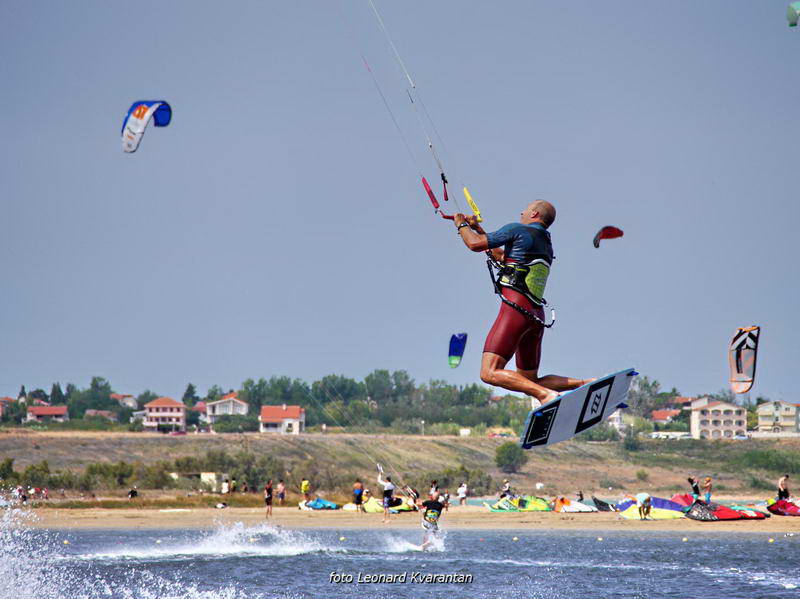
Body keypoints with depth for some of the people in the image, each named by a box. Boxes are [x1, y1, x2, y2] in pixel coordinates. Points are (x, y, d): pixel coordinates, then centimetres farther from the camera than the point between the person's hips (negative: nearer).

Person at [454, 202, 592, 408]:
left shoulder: (518, 230, -1)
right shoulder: (546, 244, 24)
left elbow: (475, 244, 0)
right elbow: (503, 257, 38)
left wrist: (461, 225, 20)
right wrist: (478, 228, 44)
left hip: (515, 308, -9)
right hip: (537, 316, 9)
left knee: (490, 373, -17)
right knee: (530, 382, 17)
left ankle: (546, 395, -31)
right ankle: (586, 384, 3)